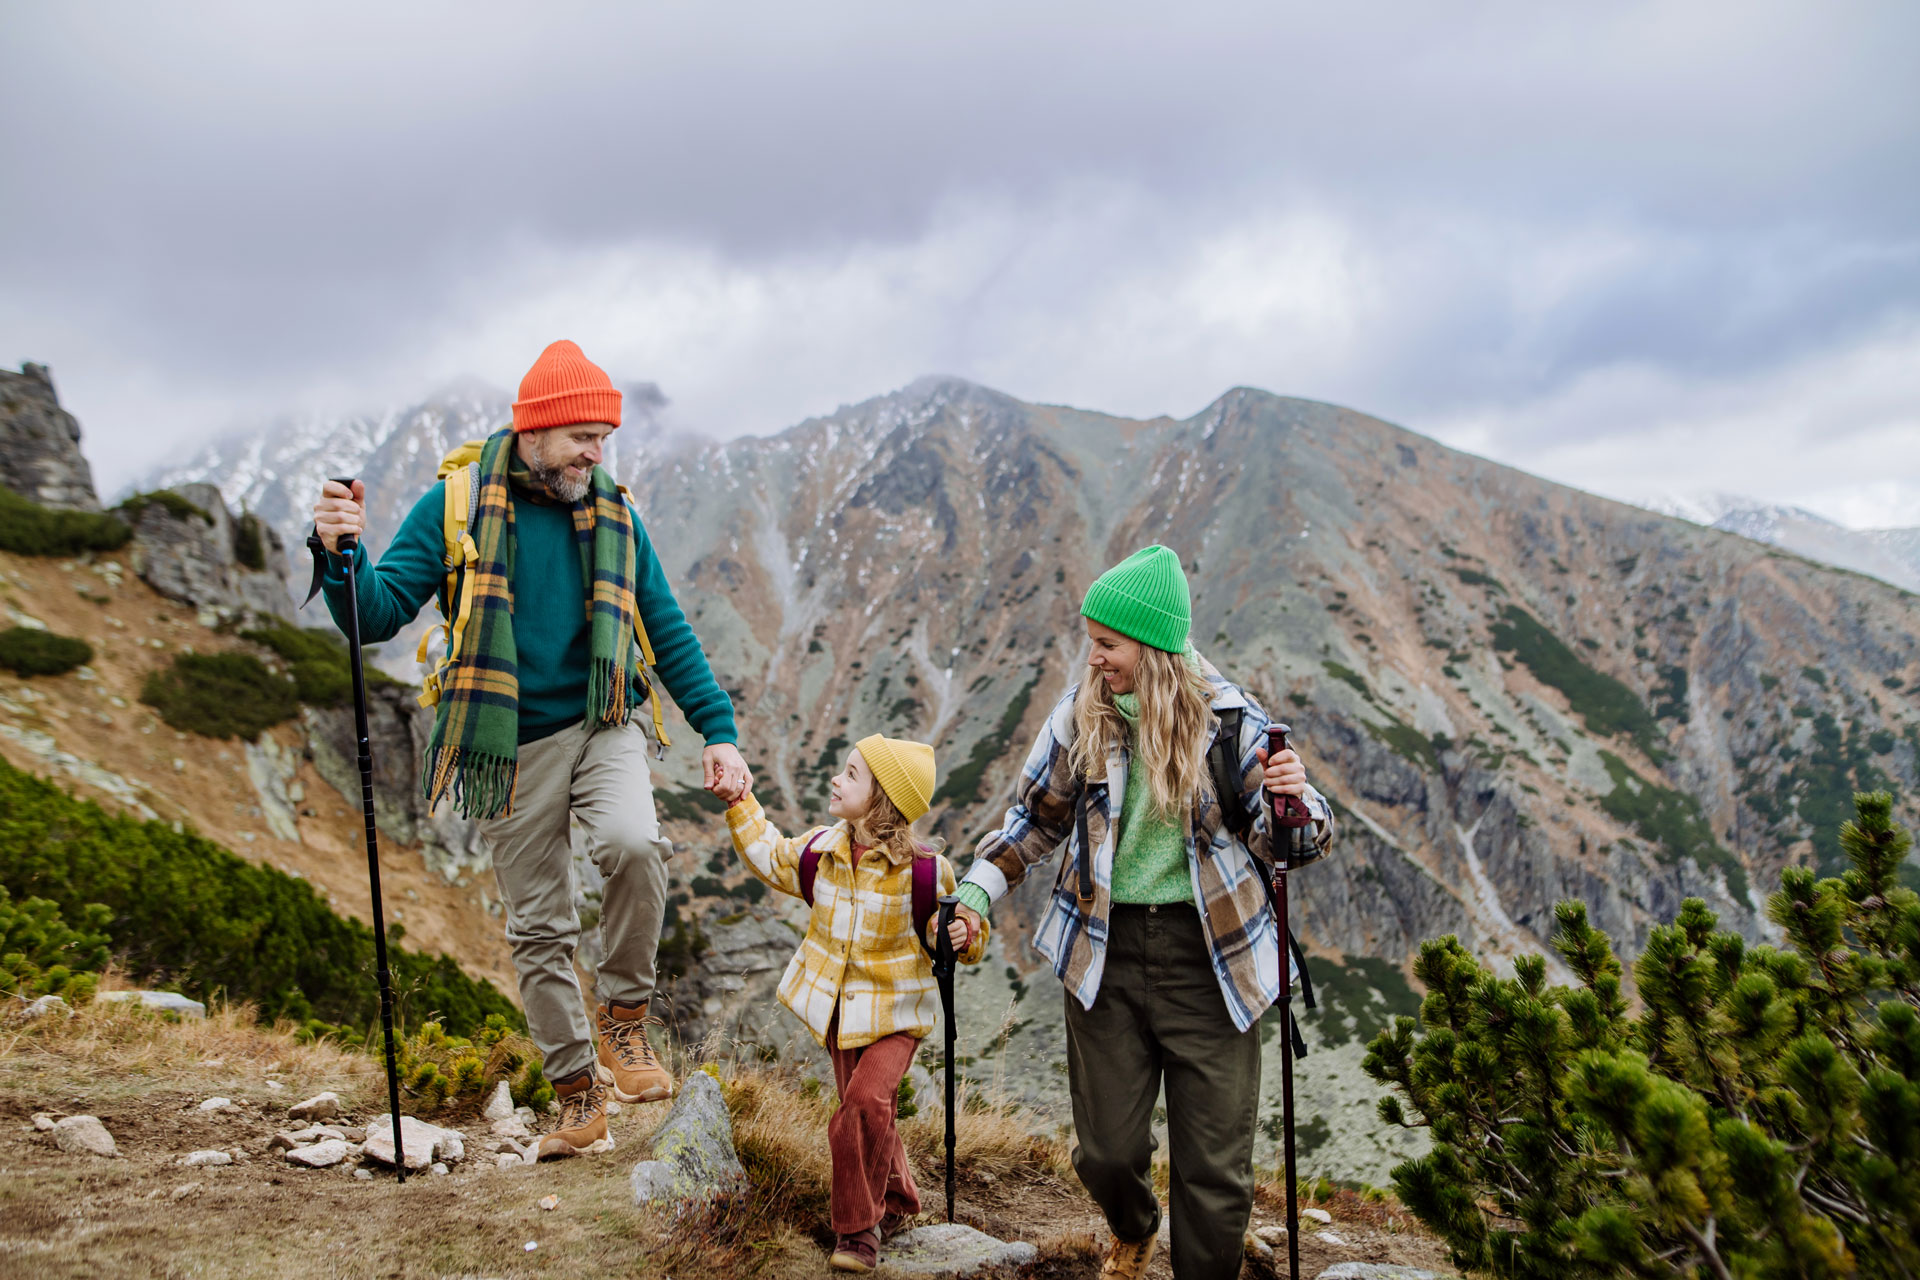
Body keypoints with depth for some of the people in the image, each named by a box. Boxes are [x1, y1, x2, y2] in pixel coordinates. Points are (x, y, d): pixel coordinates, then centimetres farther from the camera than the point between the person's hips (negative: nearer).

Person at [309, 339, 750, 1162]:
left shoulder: (613, 515, 5)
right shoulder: (456, 505, -3)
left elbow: (668, 632, 9)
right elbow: (377, 616, -7)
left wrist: (718, 731, 1)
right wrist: (341, 553, -28)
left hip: (601, 729, 1)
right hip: (510, 749, -1)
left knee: (634, 843, -29)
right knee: (538, 930, 6)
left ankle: (624, 1016, -7)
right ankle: (579, 1093, 21)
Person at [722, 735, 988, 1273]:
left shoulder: (922, 868, -17)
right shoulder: (824, 850, -3)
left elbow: (948, 930, -5)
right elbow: (771, 856, 16)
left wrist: (964, 935, -27)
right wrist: (738, 801, 13)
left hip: (896, 1013, -5)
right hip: (839, 1011, 5)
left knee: (867, 1100, -22)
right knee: (861, 1113, 12)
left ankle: (858, 1227, -7)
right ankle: (895, 1203, 36)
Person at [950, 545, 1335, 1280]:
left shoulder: (1228, 718, -7)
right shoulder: (1080, 714, -2)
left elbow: (1284, 843, -1)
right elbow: (1037, 818, 12)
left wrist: (1297, 801, -23)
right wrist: (977, 891, 1)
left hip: (1208, 955, -2)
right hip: (1105, 951, 2)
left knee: (1214, 1164, 3)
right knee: (1105, 1151, 11)